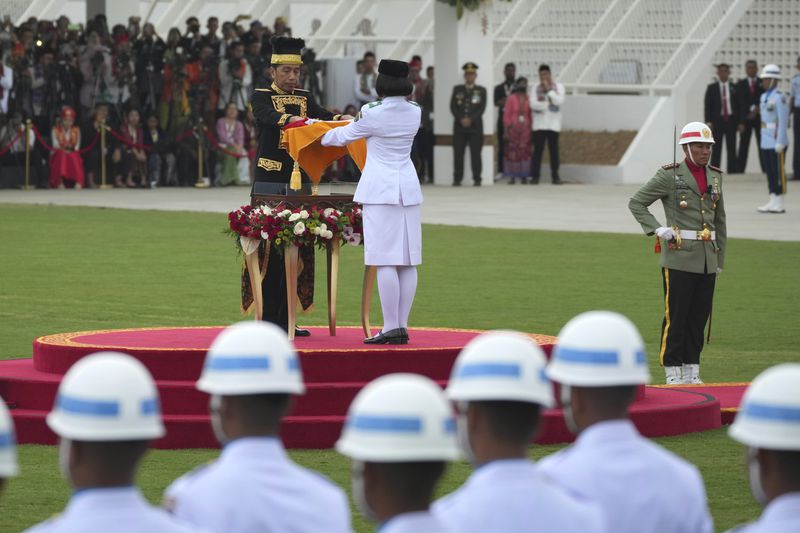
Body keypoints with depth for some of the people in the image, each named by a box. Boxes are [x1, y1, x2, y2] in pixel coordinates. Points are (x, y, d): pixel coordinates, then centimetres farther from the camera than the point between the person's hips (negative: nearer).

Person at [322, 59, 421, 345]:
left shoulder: (372, 114, -12)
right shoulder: (415, 113, 4)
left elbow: (343, 136, 4)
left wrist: (323, 136, 25)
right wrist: (356, 120, 37)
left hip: (380, 188, -6)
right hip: (408, 188, 6)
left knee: (385, 261, -7)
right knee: (408, 261, 6)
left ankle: (391, 327, -10)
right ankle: (402, 326, 6)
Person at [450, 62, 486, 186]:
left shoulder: (481, 91, 10)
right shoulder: (457, 89, 13)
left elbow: (482, 108, 0)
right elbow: (453, 107, 4)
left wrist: (470, 119, -12)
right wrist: (461, 119, -10)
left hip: (475, 126, -1)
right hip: (459, 126, 1)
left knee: (476, 153, -5)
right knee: (458, 154, -3)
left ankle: (477, 179, -2)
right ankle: (457, 179, 0)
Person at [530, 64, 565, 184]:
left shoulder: (558, 87, 5)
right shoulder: (536, 89, 7)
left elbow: (559, 101, -11)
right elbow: (533, 104, -6)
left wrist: (549, 90, -11)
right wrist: (548, 104, -14)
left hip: (553, 124, 0)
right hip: (539, 124, 0)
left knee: (554, 150, 1)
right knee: (538, 150, -4)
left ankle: (555, 176, 7)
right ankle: (535, 176, -2)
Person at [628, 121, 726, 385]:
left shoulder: (715, 177, 11)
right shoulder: (669, 176, -5)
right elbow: (636, 203, -1)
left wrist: (720, 260, 16)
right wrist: (657, 229, -11)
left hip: (707, 260, 5)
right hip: (679, 257, -5)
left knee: (699, 317, 7)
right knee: (676, 316, -4)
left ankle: (692, 372, 14)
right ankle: (673, 373, 1)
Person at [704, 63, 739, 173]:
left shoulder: (734, 88, 7)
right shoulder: (712, 88, 6)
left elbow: (738, 106, 7)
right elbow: (707, 105, 3)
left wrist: (739, 122, -1)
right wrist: (708, 122, -7)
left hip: (731, 121, 1)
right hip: (717, 121, -1)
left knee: (731, 150, 1)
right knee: (716, 150, 0)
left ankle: (732, 171, 3)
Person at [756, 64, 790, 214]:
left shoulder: (779, 97, -13)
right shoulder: (764, 96, 14)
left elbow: (783, 121, -16)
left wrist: (779, 142, -19)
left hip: (777, 141, -9)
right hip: (766, 140, 9)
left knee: (778, 172, -4)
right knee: (769, 172, 9)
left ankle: (779, 204, -2)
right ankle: (773, 202, 13)